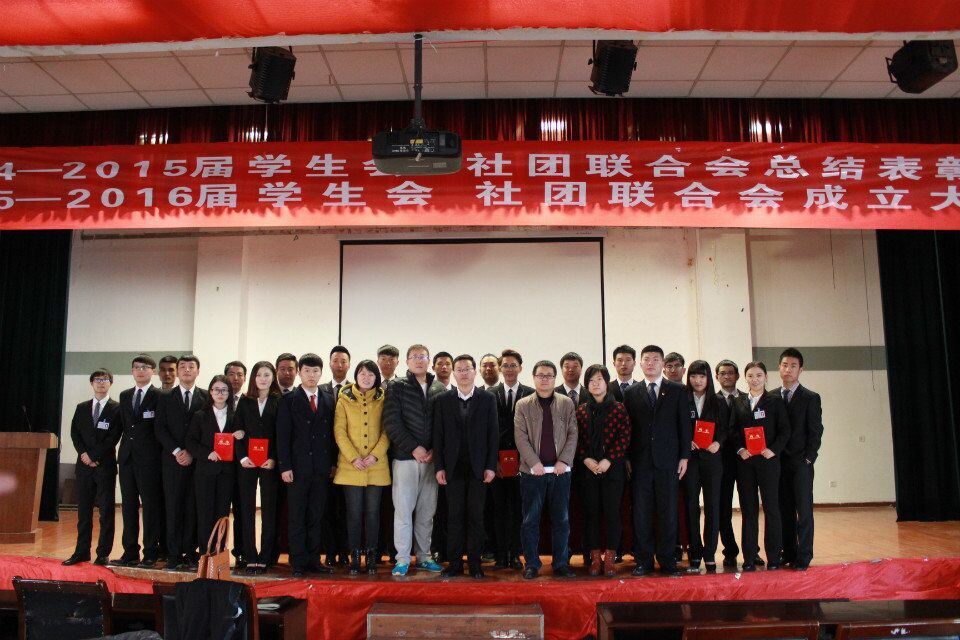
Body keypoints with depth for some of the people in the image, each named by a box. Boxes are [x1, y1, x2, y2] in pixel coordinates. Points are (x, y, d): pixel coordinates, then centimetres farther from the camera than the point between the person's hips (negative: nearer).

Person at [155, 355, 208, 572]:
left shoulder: (207, 398, 7)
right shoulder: (165, 398, 11)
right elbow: (160, 429, 4)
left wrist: (192, 453, -7)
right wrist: (177, 451, -8)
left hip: (197, 460, -1)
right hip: (172, 460, 1)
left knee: (193, 508, 0)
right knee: (173, 508, 0)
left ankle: (190, 554, 6)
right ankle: (174, 556, 4)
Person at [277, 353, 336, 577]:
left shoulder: (328, 401, 12)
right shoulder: (288, 400, 2)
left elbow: (332, 434, 12)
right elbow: (282, 436, -3)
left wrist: (333, 463, 5)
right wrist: (284, 466, -9)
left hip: (322, 469, 3)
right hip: (298, 467, -3)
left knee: (316, 517, 8)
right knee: (297, 518, 1)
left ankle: (314, 560, 15)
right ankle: (299, 563, 8)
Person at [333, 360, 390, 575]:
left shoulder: (383, 400, 6)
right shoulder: (345, 399, 5)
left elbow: (387, 431, 3)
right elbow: (339, 431, 0)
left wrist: (376, 454, -10)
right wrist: (353, 457, -10)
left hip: (377, 466, 1)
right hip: (351, 466, -1)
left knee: (372, 512, 4)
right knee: (354, 512, 1)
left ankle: (371, 557, 13)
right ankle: (355, 556, 11)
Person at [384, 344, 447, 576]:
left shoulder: (439, 389, 9)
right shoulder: (396, 387, 1)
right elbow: (392, 422, -6)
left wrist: (434, 450, -5)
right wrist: (413, 448, -11)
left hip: (431, 458, 3)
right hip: (405, 457, -3)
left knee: (427, 510, 9)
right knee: (403, 509, 0)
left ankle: (423, 556, 19)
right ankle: (402, 559, 8)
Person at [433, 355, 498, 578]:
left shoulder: (487, 399, 4)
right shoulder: (443, 400, 6)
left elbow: (493, 434, 2)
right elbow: (438, 435, 5)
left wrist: (491, 466, -4)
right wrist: (439, 467, -2)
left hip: (478, 468, -1)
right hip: (453, 468, 1)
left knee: (476, 516, 3)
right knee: (454, 516, 4)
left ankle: (474, 563, 12)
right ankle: (454, 563, 12)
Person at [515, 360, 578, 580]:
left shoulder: (566, 403, 7)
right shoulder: (523, 405, 4)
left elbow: (572, 435, 3)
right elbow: (520, 437, -2)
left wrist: (564, 461, -8)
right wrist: (534, 463, -12)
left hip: (561, 470, 1)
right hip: (532, 471, -1)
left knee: (561, 520, 6)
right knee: (530, 520, 3)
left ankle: (561, 563, 16)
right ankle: (531, 564, 13)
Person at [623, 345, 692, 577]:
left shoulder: (678, 391, 7)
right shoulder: (631, 393, 9)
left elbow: (685, 425, 5)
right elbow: (627, 427, 7)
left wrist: (684, 456, -1)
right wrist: (626, 458, 2)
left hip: (668, 460, -1)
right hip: (640, 460, 1)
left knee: (668, 512, 2)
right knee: (641, 512, 2)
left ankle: (667, 560, 11)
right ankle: (644, 561, 11)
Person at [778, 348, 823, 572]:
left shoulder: (811, 398, 1)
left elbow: (815, 432, -2)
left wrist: (807, 459, -9)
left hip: (801, 463, -3)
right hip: (778, 462, 3)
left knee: (804, 510, -3)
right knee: (785, 511, 6)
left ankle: (803, 557, 2)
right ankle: (788, 554, 13)